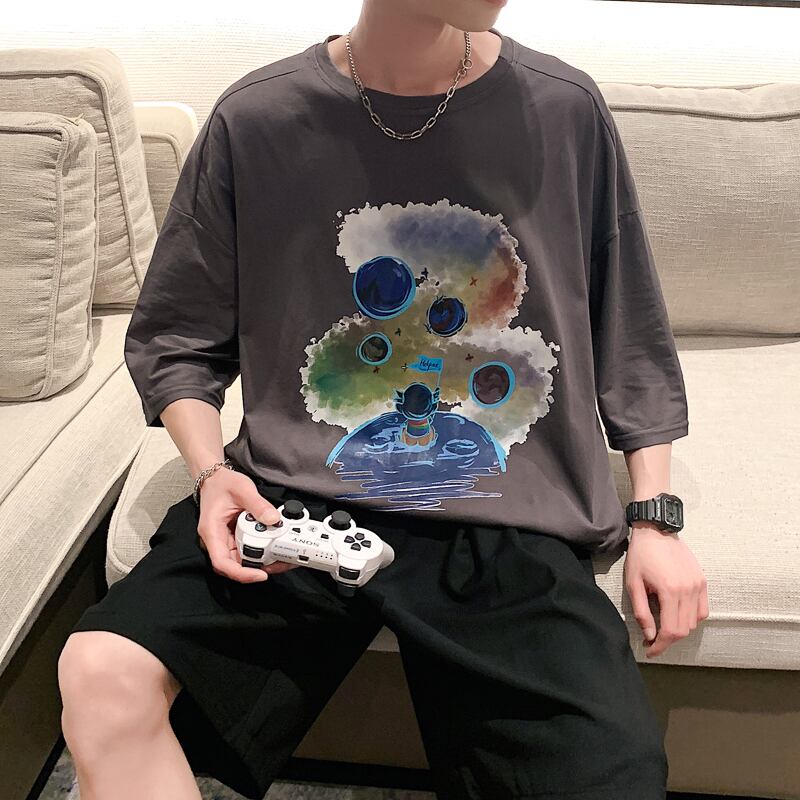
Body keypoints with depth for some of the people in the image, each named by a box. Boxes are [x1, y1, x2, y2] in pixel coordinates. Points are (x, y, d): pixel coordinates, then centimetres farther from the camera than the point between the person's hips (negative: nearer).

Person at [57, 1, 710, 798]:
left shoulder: (565, 108, 2)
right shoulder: (254, 117, 0)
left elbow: (628, 338, 11)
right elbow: (174, 338, 10)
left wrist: (654, 517, 8)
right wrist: (211, 472, -7)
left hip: (507, 529, 1)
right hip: (294, 500, 1)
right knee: (102, 674, -21)